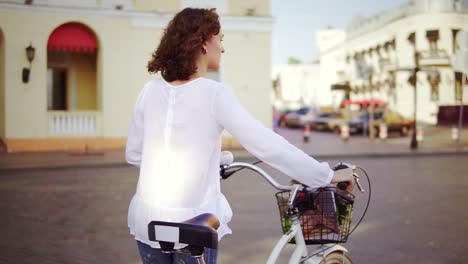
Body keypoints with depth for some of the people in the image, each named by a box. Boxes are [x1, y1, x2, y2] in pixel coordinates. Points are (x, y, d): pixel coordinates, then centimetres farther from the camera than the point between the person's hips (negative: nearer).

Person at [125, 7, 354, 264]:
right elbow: (267, 146, -19)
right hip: (193, 226, -4)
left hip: (147, 221, 4)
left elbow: (133, 153, 7)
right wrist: (328, 175, -12)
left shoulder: (151, 90, 0)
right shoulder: (214, 94, -15)